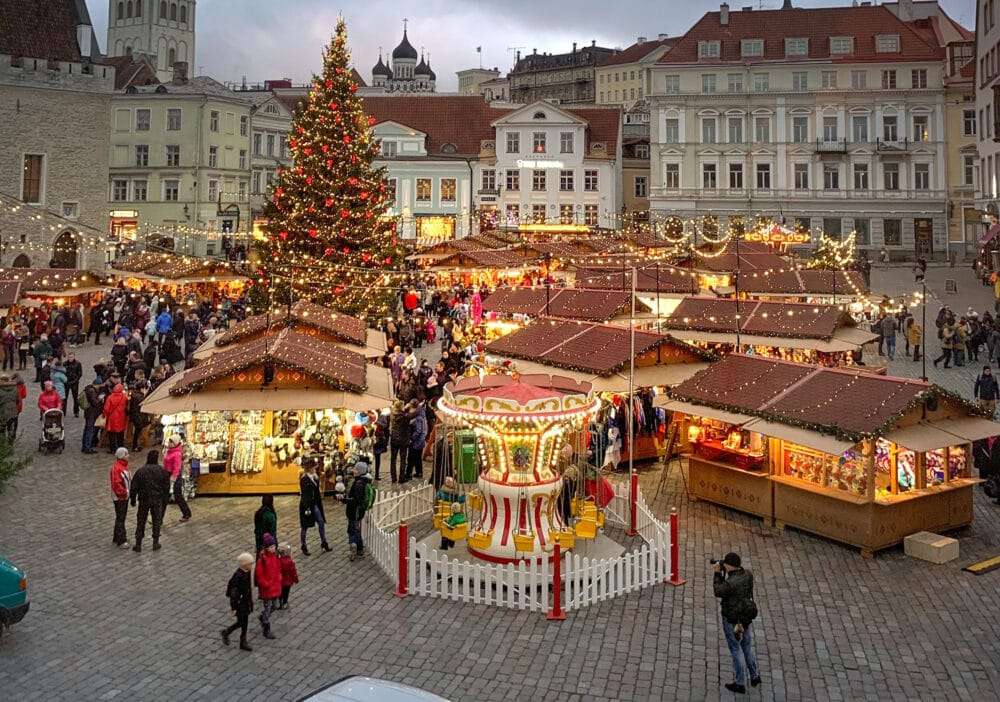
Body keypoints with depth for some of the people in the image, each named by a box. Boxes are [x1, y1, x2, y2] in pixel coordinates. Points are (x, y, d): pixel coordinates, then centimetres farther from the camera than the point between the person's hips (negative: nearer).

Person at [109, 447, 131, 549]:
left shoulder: (124, 464, 9)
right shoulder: (116, 468, -23)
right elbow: (116, 484, -25)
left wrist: (129, 489, 12)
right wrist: (124, 493, -19)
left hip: (125, 496, 10)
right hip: (120, 497, -10)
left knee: (122, 517, 18)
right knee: (120, 518, -3)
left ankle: (117, 538, 31)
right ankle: (121, 541, 3)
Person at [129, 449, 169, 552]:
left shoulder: (140, 471, -8)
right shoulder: (162, 471, -5)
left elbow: (134, 487, -4)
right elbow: (167, 487, 3)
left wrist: (132, 499, 8)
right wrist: (164, 499, 17)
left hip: (144, 500, 0)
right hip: (158, 500, 1)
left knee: (141, 521, 9)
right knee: (157, 520, 13)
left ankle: (138, 544, 12)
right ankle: (156, 543, 17)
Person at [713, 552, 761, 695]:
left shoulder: (730, 583, -32)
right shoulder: (748, 574, -11)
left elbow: (718, 592, -13)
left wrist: (718, 573, -7)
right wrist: (724, 573, -3)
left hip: (731, 620, -6)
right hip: (746, 617, 7)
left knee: (735, 650, 9)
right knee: (747, 646, 24)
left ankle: (740, 684, 21)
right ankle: (754, 676, 37)